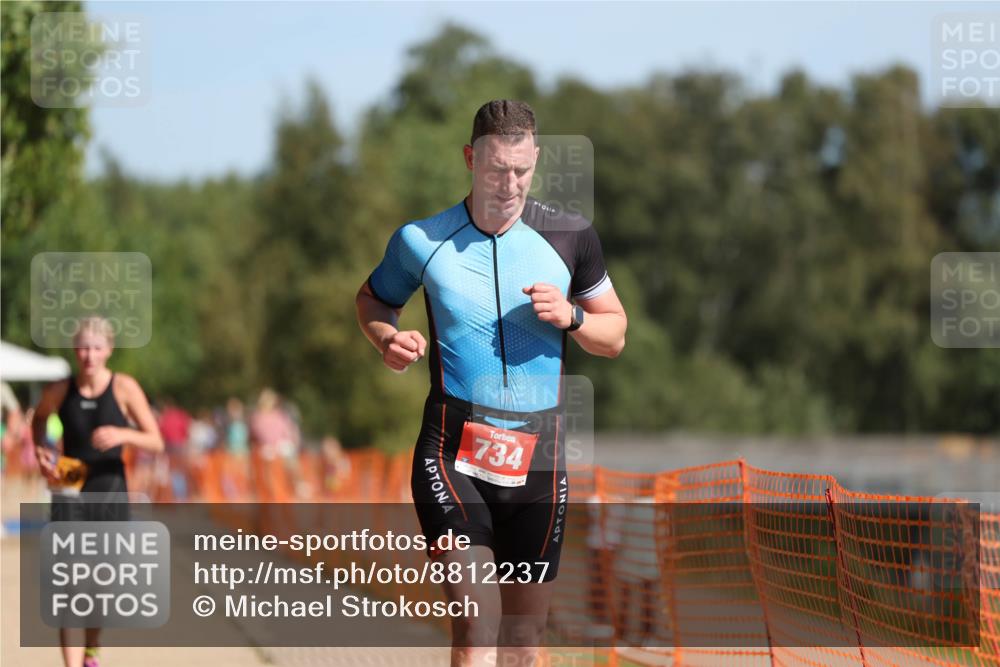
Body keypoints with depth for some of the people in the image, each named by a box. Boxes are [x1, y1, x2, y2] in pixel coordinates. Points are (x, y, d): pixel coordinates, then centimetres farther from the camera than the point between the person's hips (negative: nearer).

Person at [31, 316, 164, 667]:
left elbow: (156, 442, -9)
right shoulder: (59, 390, -3)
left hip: (110, 491, 0)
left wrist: (123, 435, -27)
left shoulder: (125, 387, -8)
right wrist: (40, 451, 3)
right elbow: (39, 417, 21)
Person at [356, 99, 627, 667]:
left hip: (538, 464, 3)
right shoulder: (421, 241, 0)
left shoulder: (572, 237, 3)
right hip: (452, 456, -3)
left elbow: (615, 335, 13)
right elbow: (373, 299, 19)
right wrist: (388, 338, -4)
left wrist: (571, 317, -9)